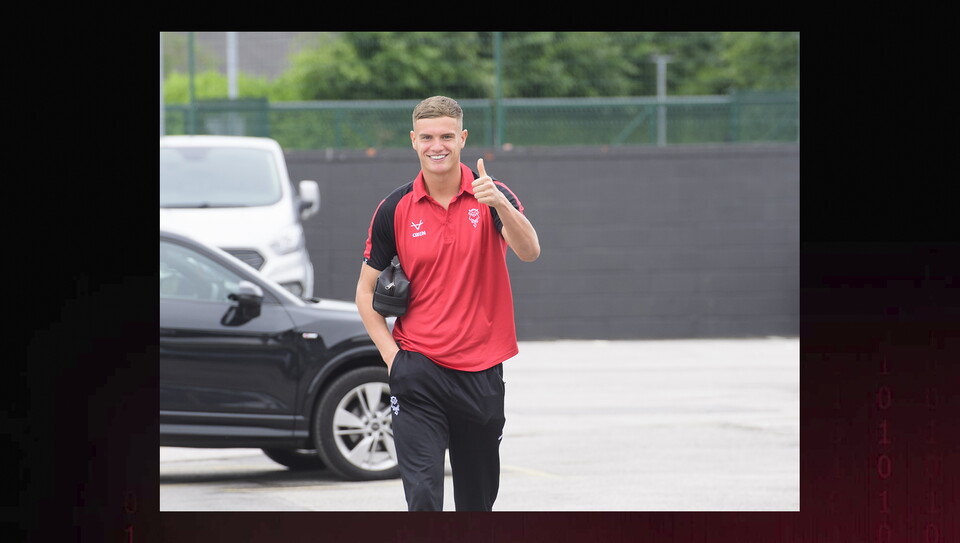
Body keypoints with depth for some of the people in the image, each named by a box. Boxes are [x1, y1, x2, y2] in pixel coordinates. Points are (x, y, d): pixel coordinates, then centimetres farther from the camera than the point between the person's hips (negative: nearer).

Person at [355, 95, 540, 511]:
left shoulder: (490, 197, -1)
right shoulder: (396, 209, 1)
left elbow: (528, 251, -19)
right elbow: (367, 289, 8)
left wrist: (500, 204, -37)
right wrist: (391, 353, -4)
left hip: (480, 369, 1)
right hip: (419, 371, -1)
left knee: (478, 499, 11)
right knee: (423, 493, -14)